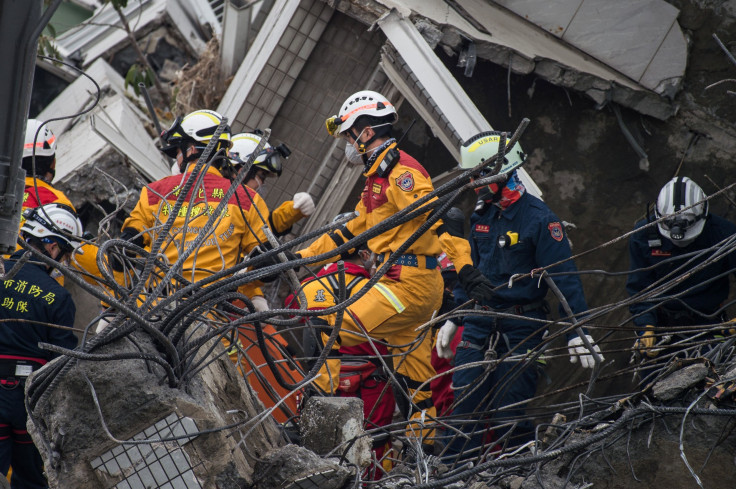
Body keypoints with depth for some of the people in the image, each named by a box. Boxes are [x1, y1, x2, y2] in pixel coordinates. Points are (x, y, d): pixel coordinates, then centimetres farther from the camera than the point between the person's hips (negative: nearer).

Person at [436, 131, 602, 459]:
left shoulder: (538, 218, -12)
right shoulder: (481, 215, 10)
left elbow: (563, 278, -15)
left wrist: (576, 331, -20)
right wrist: (451, 318, 20)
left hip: (520, 329, -6)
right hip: (478, 324, 6)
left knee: (507, 413, -4)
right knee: (464, 408, 3)